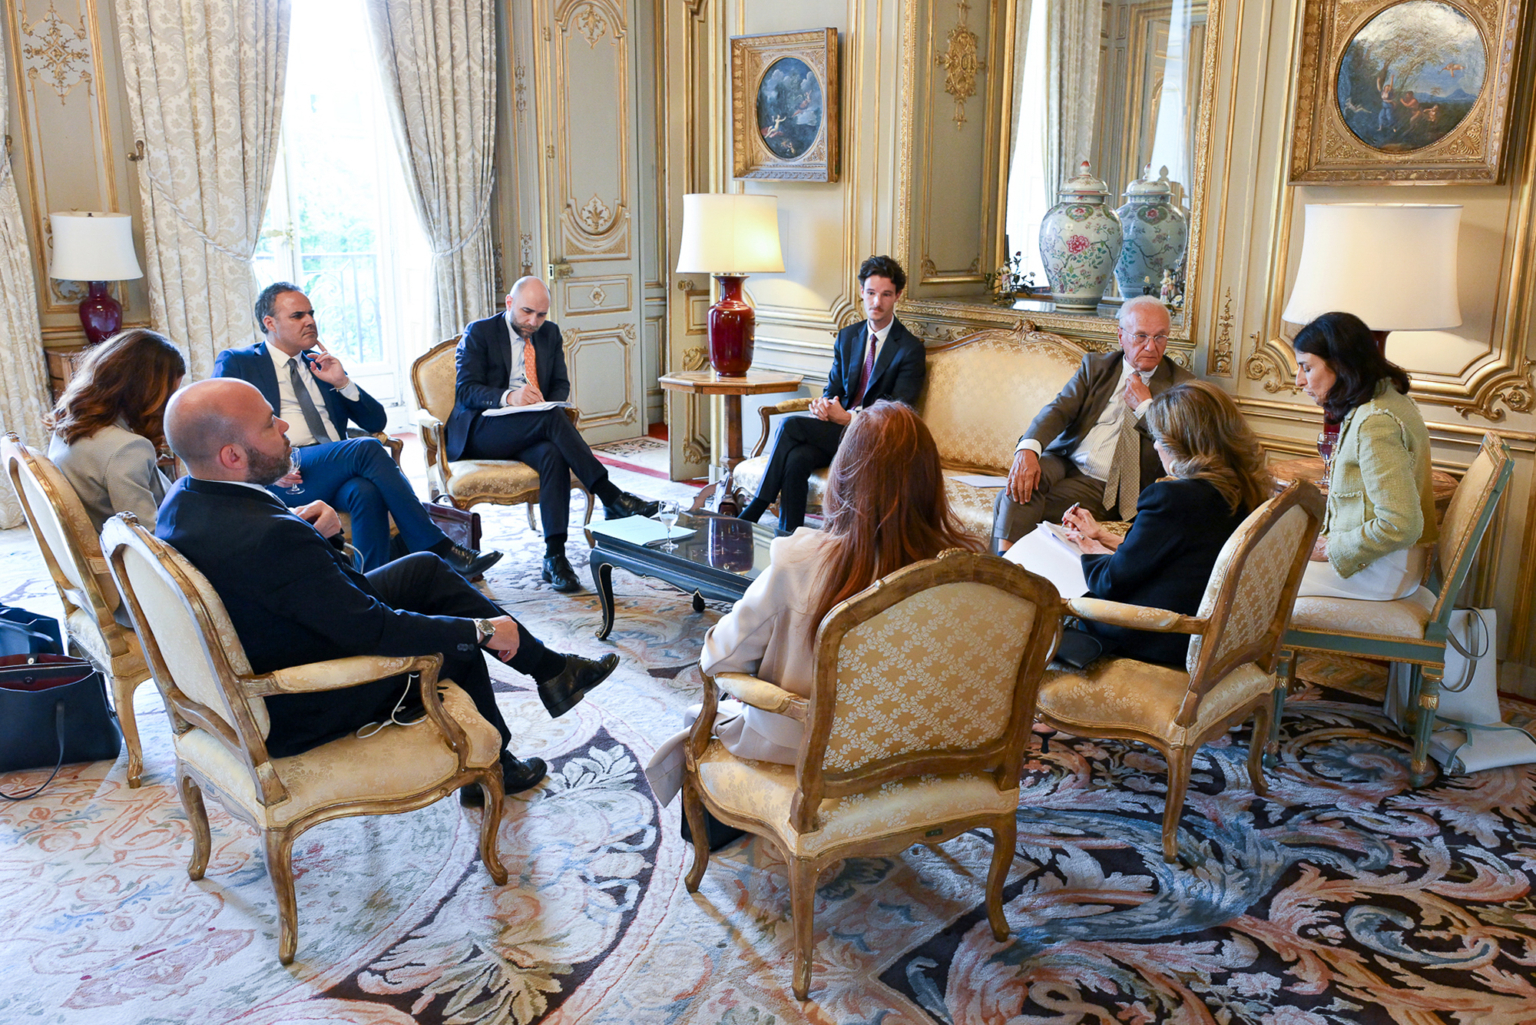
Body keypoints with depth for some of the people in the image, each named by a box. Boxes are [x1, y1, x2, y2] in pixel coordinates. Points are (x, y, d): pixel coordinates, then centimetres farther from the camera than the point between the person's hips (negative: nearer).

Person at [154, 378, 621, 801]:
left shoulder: (181, 500, -7)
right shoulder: (271, 537, -37)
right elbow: (375, 631, -32)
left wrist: (306, 531, -7)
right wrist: (483, 630, -21)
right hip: (298, 717, -9)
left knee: (427, 569, 11)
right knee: (456, 646, 10)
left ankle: (549, 668, 22)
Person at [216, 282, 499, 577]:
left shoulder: (321, 365, 26)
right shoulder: (235, 363, 14)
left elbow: (376, 422, 21)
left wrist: (343, 383, 4)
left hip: (337, 472, 4)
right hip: (281, 479, -4)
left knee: (367, 491, -34)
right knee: (367, 449, -29)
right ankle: (438, 549, -29)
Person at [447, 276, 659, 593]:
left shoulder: (550, 333, 16)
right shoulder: (479, 333, 0)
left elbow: (561, 384, 15)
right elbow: (465, 390, -10)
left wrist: (551, 404, -11)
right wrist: (508, 397, -29)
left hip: (532, 431, 4)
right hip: (480, 433, -4)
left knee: (553, 454, -33)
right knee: (551, 418, -33)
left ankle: (555, 556, -38)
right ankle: (611, 498, -34)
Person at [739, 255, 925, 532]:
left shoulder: (911, 348, -3)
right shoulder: (847, 337, 15)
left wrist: (848, 418, -23)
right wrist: (823, 405, -9)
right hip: (839, 428, 5)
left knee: (791, 425, -24)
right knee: (796, 459, -29)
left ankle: (753, 513, -17)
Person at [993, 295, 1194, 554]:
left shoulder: (1182, 384, 5)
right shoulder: (1095, 365, 12)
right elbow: (1059, 409, -3)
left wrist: (1144, 406, -10)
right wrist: (1028, 448, -22)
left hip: (1105, 485, -3)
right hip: (1065, 461, 3)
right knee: (1023, 481, -32)